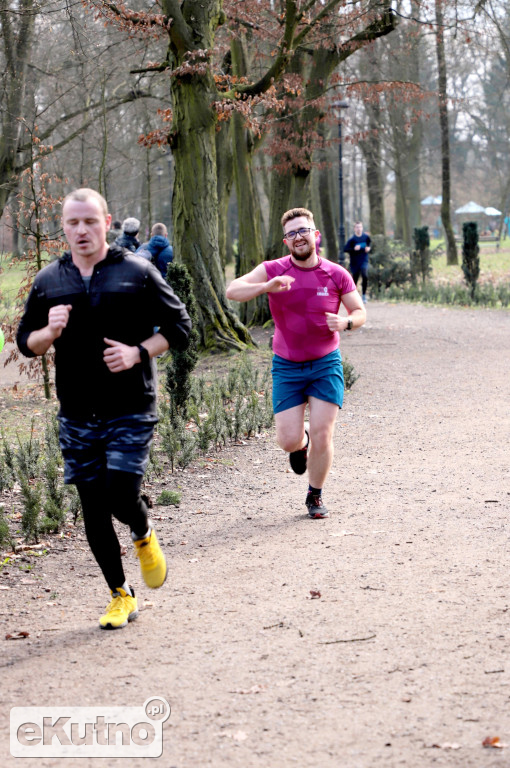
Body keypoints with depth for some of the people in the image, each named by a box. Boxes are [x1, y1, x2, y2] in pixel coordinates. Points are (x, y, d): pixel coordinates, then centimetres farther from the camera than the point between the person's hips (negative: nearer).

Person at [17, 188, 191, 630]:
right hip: (77, 415, 3)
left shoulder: (136, 272, -2)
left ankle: (144, 535, 21)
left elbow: (179, 325, 1)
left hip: (130, 410, -3)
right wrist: (50, 332, -9)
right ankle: (121, 595, 22)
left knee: (121, 496, -16)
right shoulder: (48, 281, 7)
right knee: (93, 511, 5)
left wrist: (139, 352, -14)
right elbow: (26, 341, 13)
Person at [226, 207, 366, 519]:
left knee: (322, 436, -6)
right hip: (287, 367, 0)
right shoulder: (273, 270, -6)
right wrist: (266, 287, -34)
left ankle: (316, 496, 17)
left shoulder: (336, 274, -3)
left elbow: (360, 312, 6)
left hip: (326, 364, 0)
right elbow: (233, 291, -17)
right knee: (288, 441, -5)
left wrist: (345, 322, -18)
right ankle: (302, 443, 35)